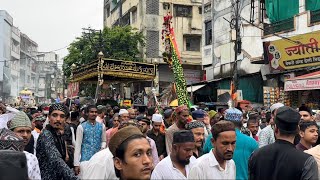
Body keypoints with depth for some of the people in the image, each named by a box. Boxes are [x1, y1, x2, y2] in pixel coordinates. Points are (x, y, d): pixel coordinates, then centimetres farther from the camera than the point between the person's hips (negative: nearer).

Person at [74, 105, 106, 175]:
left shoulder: (102, 126, 4)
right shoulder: (81, 127, -5)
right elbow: (78, 145, -6)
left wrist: (102, 148, -8)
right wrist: (76, 164, -9)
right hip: (85, 158, -3)